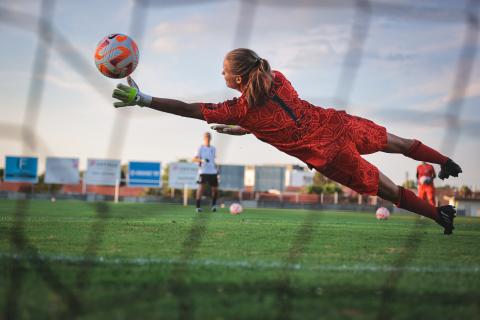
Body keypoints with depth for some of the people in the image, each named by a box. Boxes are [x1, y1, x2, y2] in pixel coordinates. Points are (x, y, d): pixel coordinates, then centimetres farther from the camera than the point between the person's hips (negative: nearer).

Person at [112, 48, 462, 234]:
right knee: (396, 142, 26)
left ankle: (438, 213, 13)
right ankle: (447, 163, 44)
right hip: (338, 123, 6)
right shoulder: (278, 79, 4)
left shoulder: (240, 109, -13)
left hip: (328, 153, -6)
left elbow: (188, 109, -13)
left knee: (388, 189, 7)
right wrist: (242, 130, 23)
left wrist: (144, 99, -12)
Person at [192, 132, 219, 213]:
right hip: (203, 171, -5)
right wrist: (202, 160, -25)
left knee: (215, 188, 3)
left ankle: (214, 205, 20)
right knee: (201, 187, -14)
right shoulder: (201, 148, 0)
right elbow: (195, 159, -8)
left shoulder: (213, 148, 16)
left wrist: (216, 169, 18)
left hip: (213, 172, 5)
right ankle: (198, 206, -11)